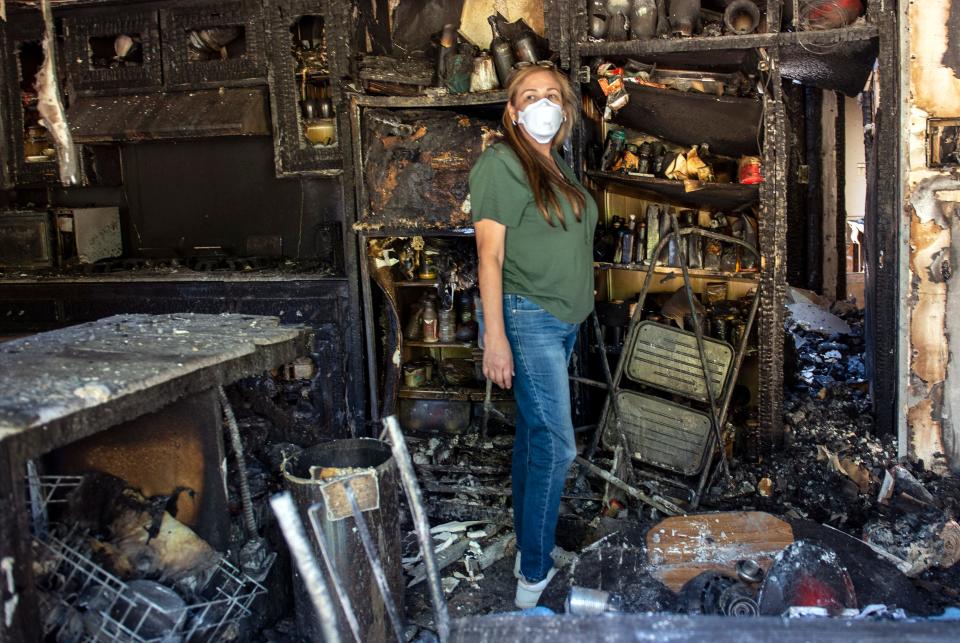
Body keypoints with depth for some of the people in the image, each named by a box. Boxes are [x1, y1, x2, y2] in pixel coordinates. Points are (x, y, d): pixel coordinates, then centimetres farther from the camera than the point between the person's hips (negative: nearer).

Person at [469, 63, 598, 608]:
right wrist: (495, 336, -21)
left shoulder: (558, 165, 13)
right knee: (555, 445, -10)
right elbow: (490, 253, -16)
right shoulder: (501, 163, -11)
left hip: (563, 319, 8)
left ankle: (527, 546, 26)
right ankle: (534, 576, -1)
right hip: (527, 319, -8)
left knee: (535, 433, 15)